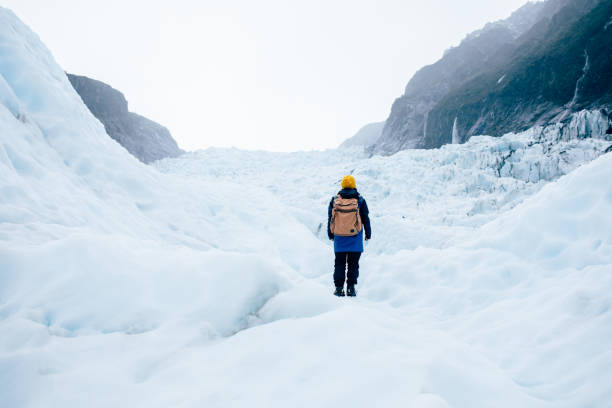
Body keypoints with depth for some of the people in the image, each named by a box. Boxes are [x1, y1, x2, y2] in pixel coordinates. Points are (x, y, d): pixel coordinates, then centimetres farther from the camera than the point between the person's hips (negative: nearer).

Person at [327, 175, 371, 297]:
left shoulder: (334, 200, 1)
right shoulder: (360, 200, -3)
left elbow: (330, 219, 7)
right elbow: (365, 219, 3)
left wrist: (330, 235, 17)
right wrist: (368, 234, 14)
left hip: (339, 238, 1)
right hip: (355, 239, -1)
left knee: (339, 263, 9)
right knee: (353, 263, 6)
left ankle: (339, 288, 8)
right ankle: (351, 288, 3)